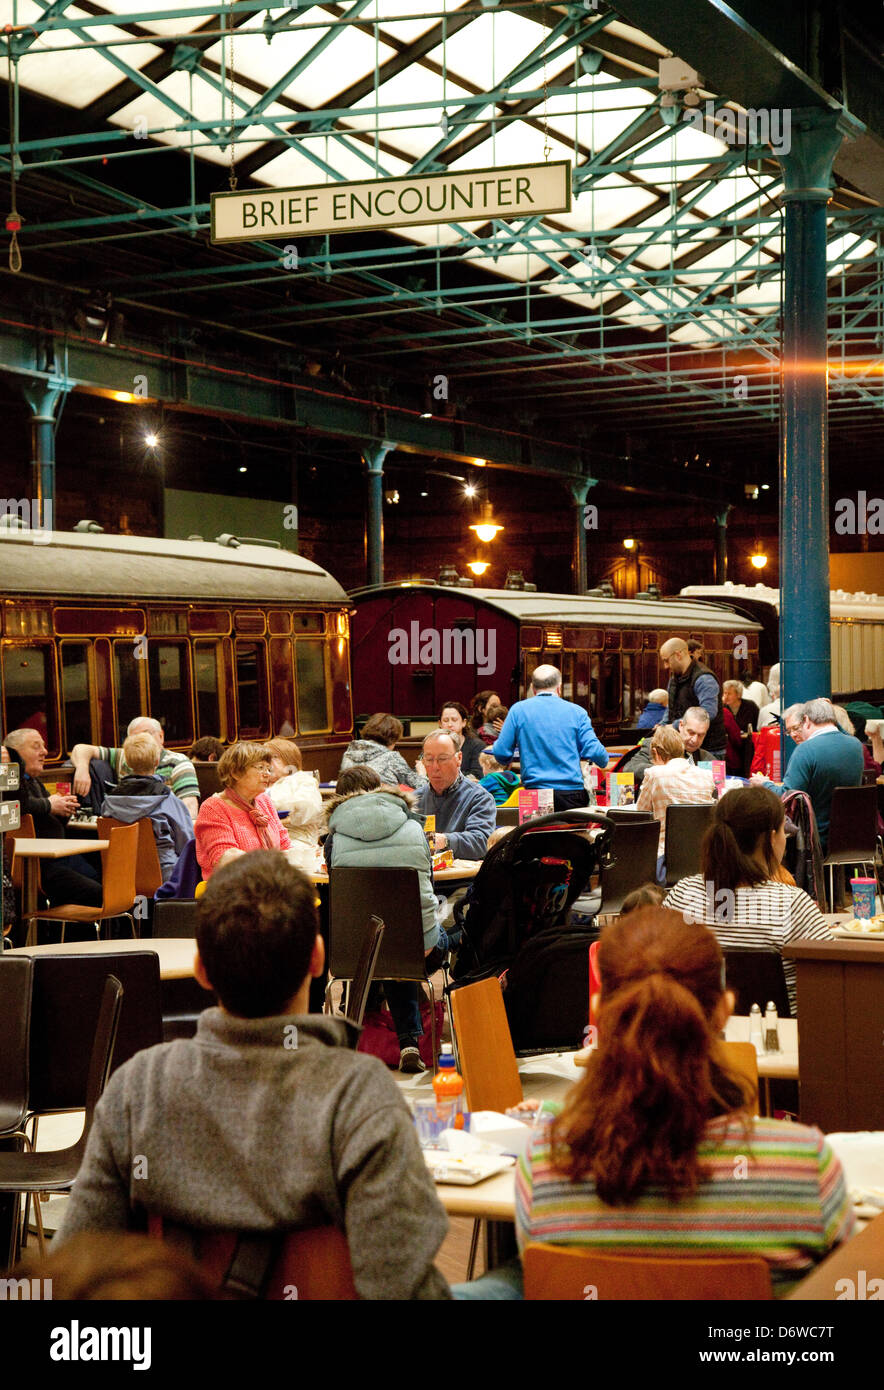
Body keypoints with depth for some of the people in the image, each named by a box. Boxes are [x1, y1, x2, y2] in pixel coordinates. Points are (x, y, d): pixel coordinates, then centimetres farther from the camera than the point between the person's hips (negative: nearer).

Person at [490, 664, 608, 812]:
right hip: (573, 794, 0)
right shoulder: (577, 712, 4)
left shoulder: (518, 710, 4)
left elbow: (501, 754, 4)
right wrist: (604, 761, 23)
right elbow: (595, 753, 0)